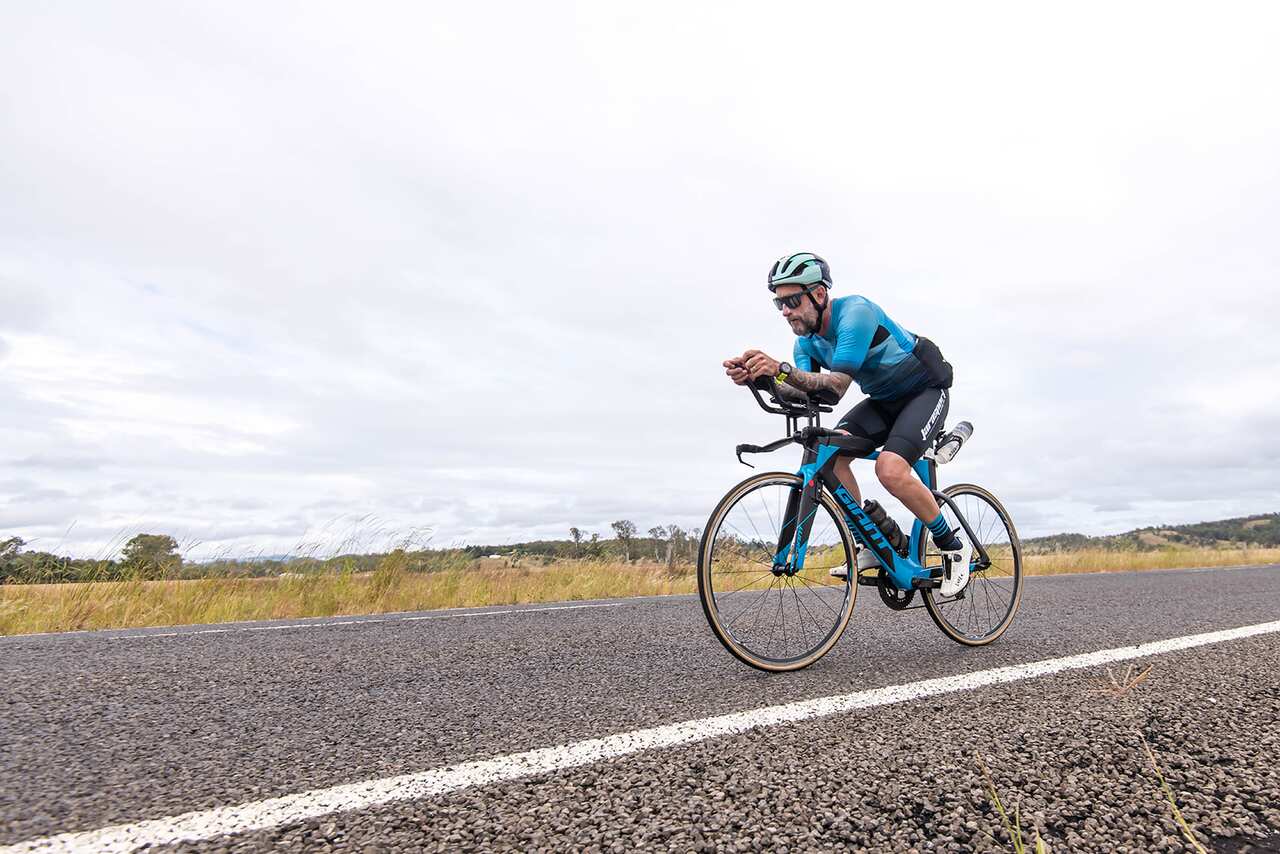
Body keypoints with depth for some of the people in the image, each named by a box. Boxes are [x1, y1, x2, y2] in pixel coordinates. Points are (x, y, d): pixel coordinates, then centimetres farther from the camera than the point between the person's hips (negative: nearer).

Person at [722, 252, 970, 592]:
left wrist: (783, 369, -56)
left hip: (926, 391, -7)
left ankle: (954, 546, -4)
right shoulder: (807, 339, -5)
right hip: (884, 399, 7)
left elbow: (834, 387, -41)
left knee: (890, 468, -29)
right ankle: (870, 545, -3)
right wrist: (759, 378, -38)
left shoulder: (855, 312, -29)